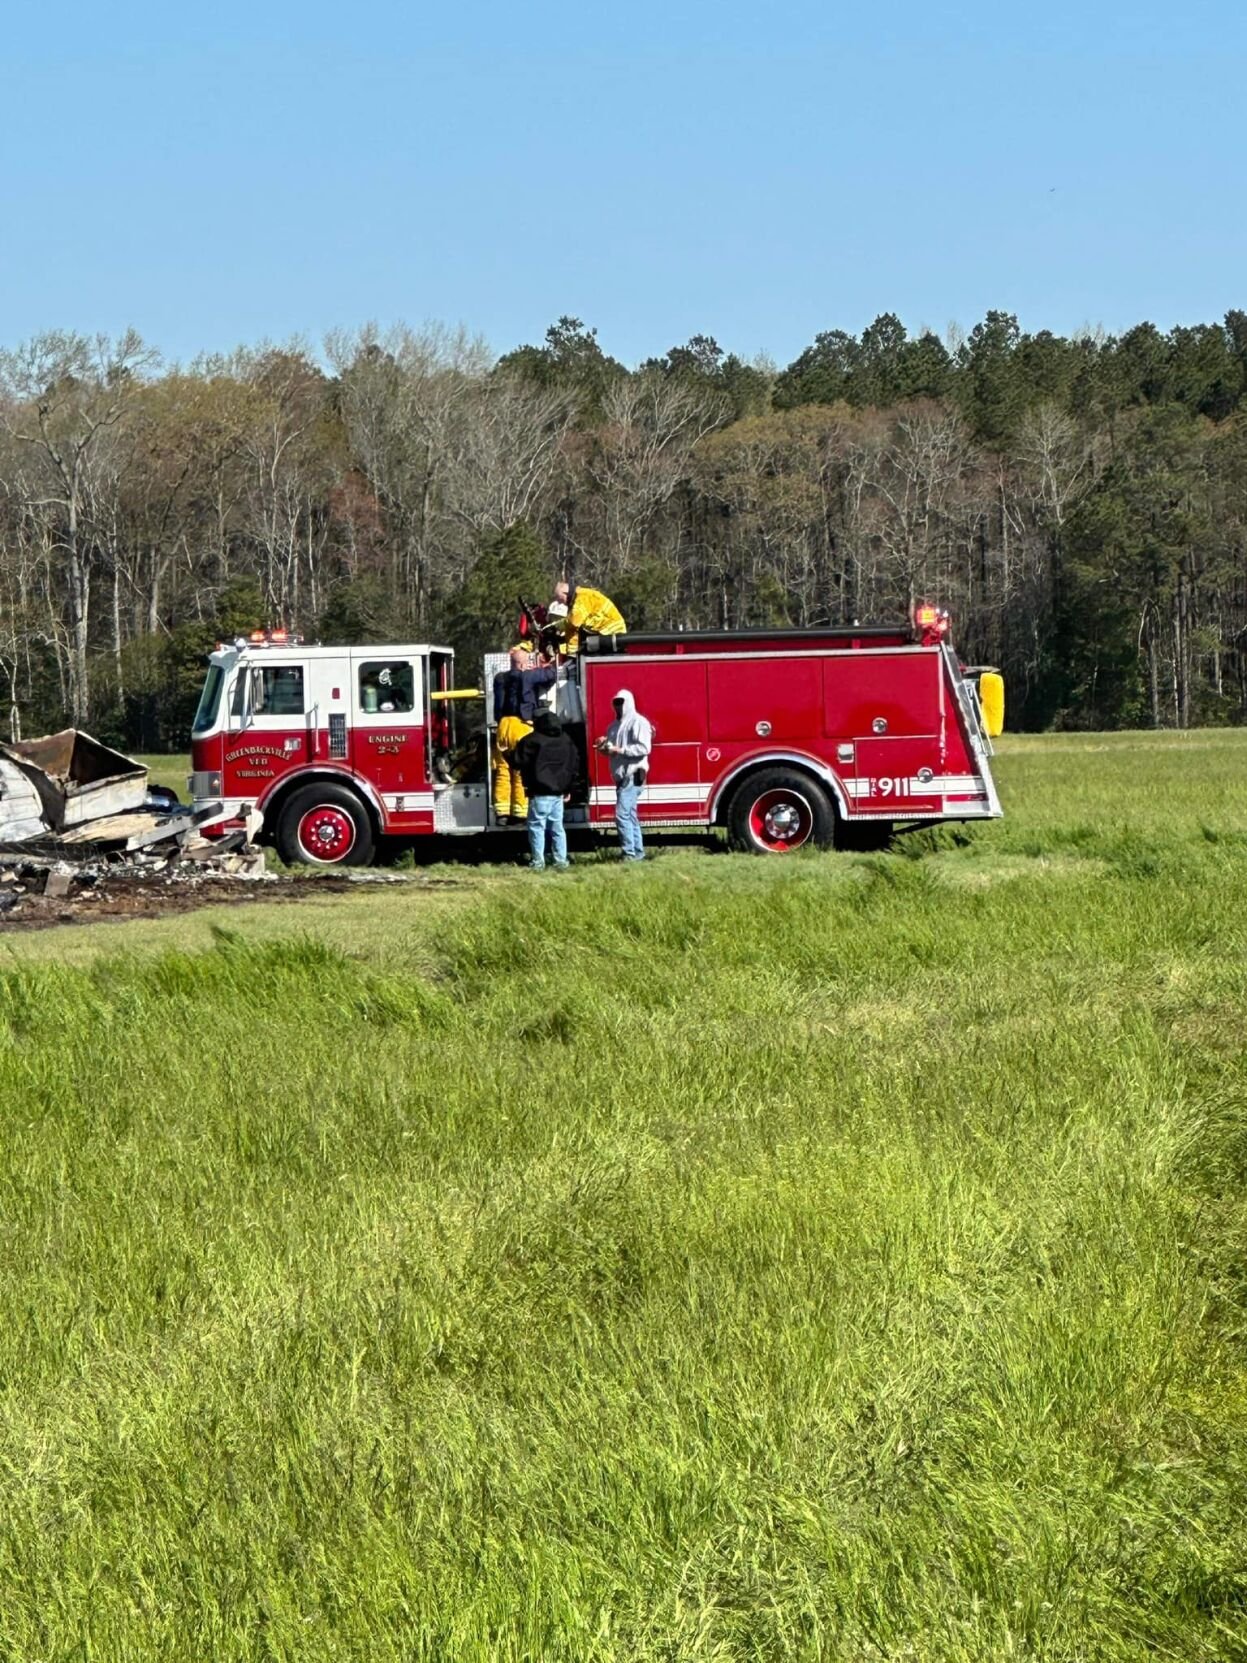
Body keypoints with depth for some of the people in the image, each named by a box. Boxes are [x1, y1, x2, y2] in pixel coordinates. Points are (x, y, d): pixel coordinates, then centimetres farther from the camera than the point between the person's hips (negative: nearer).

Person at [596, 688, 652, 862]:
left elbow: (644, 748, -18)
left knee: (622, 814, -15)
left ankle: (630, 853, -13)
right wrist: (603, 745, 0)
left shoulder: (638, 722, -8)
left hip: (633, 776, -9)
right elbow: (609, 749, 24)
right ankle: (638, 851, 17)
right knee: (630, 815, 12)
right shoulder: (614, 726, 18)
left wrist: (620, 750, -20)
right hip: (621, 776, 9)